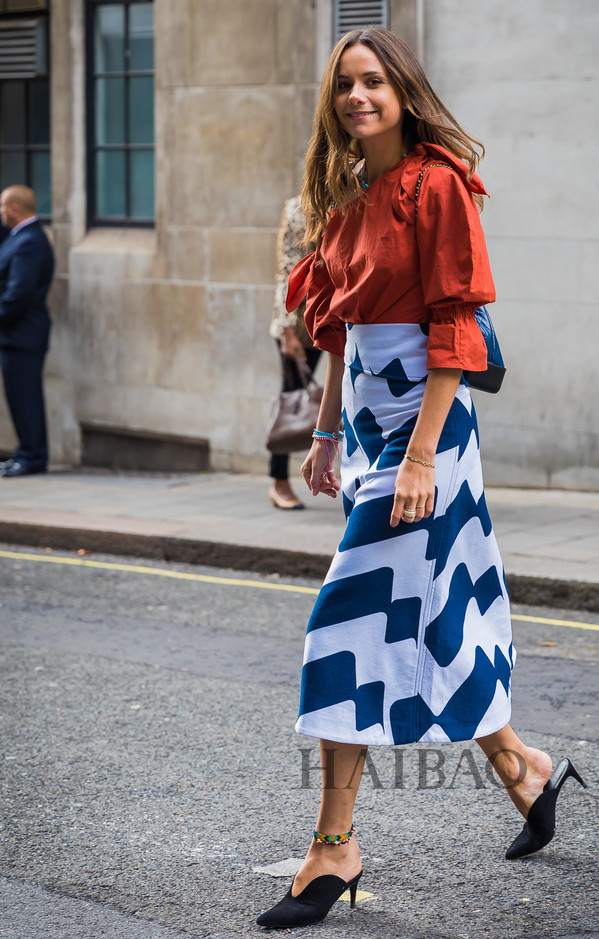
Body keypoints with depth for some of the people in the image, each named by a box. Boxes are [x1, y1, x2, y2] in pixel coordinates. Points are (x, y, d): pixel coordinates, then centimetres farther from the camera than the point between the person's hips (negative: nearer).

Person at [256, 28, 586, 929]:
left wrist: (420, 455, -20)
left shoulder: (435, 186, -12)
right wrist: (327, 433, 18)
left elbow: (454, 327, -16)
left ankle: (336, 844, -5)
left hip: (421, 416, -8)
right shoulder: (349, 196, 13)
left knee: (356, 611, -10)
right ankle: (520, 765, 32)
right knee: (429, 612, 14)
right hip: (366, 417, 8)